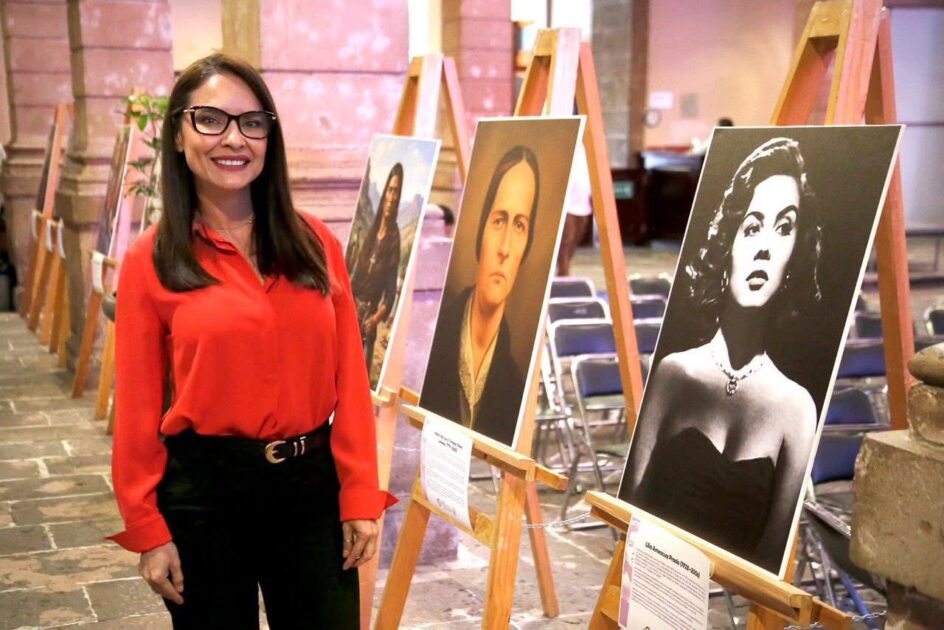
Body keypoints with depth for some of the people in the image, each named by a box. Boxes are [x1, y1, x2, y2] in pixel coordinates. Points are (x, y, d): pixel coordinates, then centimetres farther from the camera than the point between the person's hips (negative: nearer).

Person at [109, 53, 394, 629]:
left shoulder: (315, 243, 3)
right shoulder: (151, 262, -4)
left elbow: (350, 381, 2)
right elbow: (138, 408, -3)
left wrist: (361, 495, -2)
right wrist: (148, 530, -3)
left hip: (312, 482, 2)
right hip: (204, 488, -2)